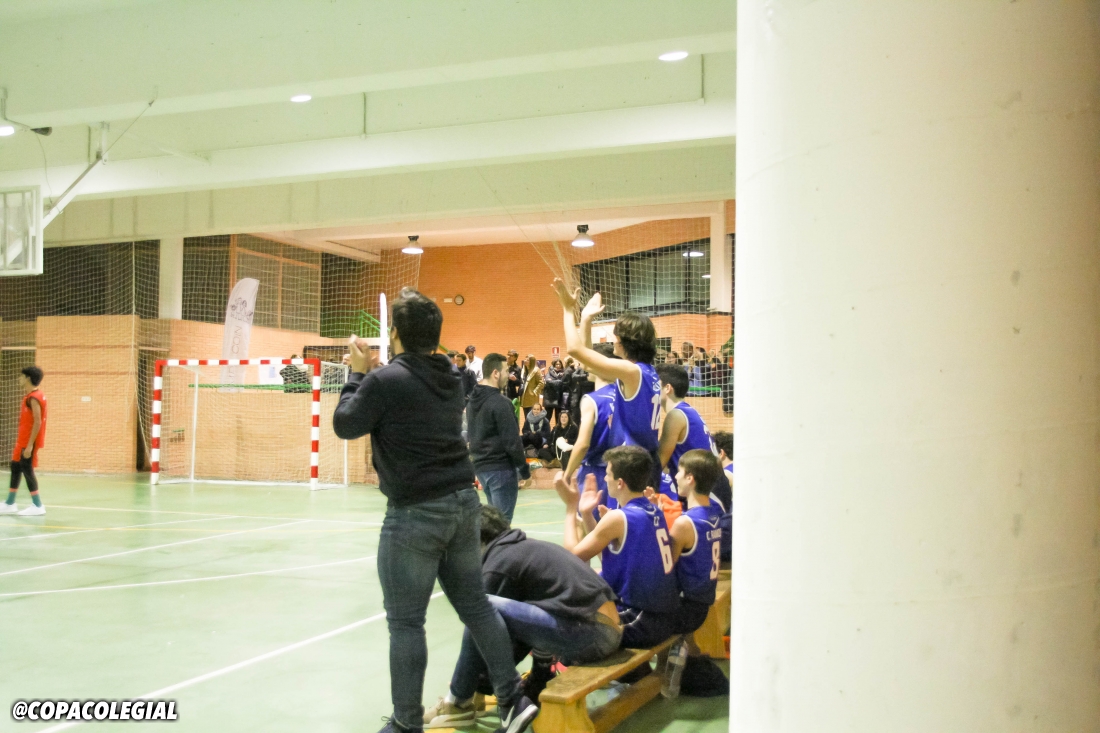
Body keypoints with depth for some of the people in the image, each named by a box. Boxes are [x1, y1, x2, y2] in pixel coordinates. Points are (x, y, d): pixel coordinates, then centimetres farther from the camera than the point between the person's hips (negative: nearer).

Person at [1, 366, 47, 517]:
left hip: (29, 441, -10)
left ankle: (37, 506, 1)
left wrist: (30, 444, -25)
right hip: (23, 440, 10)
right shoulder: (30, 396, 13)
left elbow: (37, 422, -23)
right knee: (15, 467, 13)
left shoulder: (33, 398, -18)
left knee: (26, 469, -5)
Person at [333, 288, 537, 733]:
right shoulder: (450, 379, 10)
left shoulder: (386, 380, -13)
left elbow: (345, 425, -4)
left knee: (405, 621, 3)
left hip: (416, 513, -7)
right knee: (475, 604, 14)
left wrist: (359, 374, 5)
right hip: (463, 502, 8)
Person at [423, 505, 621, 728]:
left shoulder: (497, 565, -3)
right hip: (609, 628, 9)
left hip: (587, 633, -9)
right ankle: (539, 683, 25)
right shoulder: (528, 547, 23)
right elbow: (518, 621, 34)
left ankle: (458, 704, 1)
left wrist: (481, 681, 22)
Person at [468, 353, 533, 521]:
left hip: (480, 467, 9)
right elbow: (512, 442, -17)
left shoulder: (472, 401, 10)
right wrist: (525, 471, -9)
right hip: (501, 468, -9)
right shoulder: (500, 403, -16)